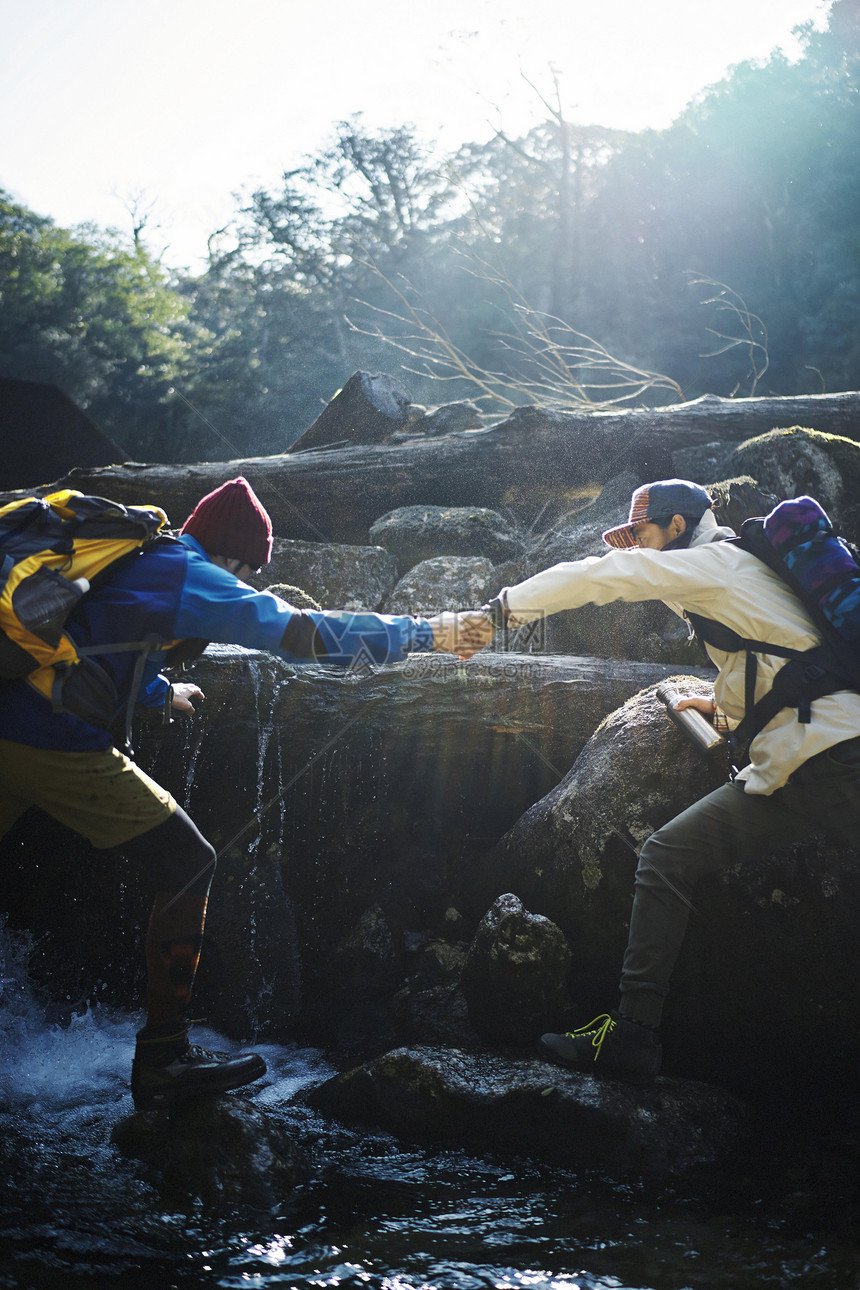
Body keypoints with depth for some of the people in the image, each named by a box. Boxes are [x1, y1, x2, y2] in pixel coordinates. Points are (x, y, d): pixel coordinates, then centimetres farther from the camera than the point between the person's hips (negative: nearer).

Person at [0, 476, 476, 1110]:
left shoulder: (132, 554, 21)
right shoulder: (193, 577, -3)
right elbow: (309, 634, -6)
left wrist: (162, 691, 51)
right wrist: (424, 632, 1)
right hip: (58, 743, -8)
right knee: (187, 863, 4)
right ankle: (163, 1059, 6)